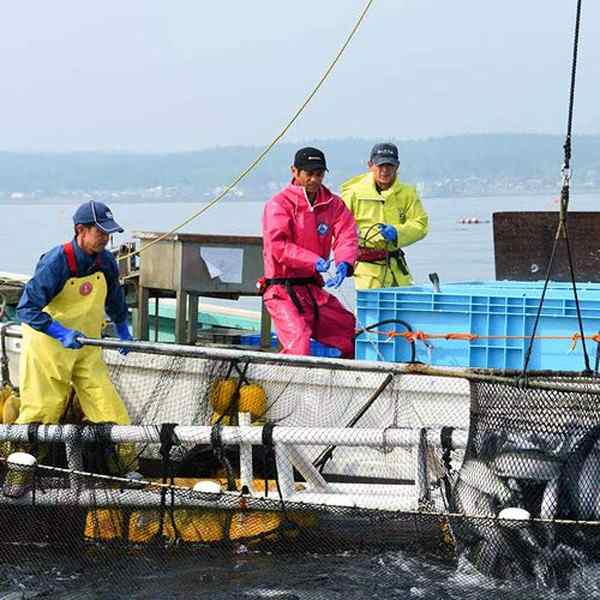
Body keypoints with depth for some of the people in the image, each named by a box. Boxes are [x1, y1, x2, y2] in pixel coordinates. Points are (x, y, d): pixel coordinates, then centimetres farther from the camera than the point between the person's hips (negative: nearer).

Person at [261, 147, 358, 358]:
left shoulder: (333, 204, 10)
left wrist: (344, 264, -24)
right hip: (283, 290, -6)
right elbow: (278, 246, -18)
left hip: (313, 289, 6)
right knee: (299, 348, -23)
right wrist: (314, 261, -30)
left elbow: (346, 236, -2)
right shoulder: (279, 204, -6)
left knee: (353, 336, 5)